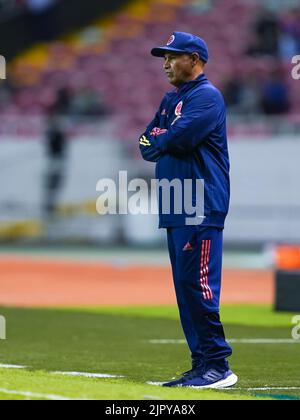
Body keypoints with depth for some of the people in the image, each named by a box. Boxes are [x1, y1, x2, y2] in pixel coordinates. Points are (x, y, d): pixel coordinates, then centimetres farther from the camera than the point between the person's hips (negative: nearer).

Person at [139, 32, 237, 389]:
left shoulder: (207, 96, -6)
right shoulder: (171, 99, 22)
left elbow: (179, 138, -19)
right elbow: (147, 145, 16)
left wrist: (159, 139, 2)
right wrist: (167, 139, -5)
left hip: (201, 211, -9)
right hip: (175, 211, 9)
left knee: (197, 285, -14)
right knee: (185, 288, 7)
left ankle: (217, 365, -13)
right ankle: (202, 365, 10)